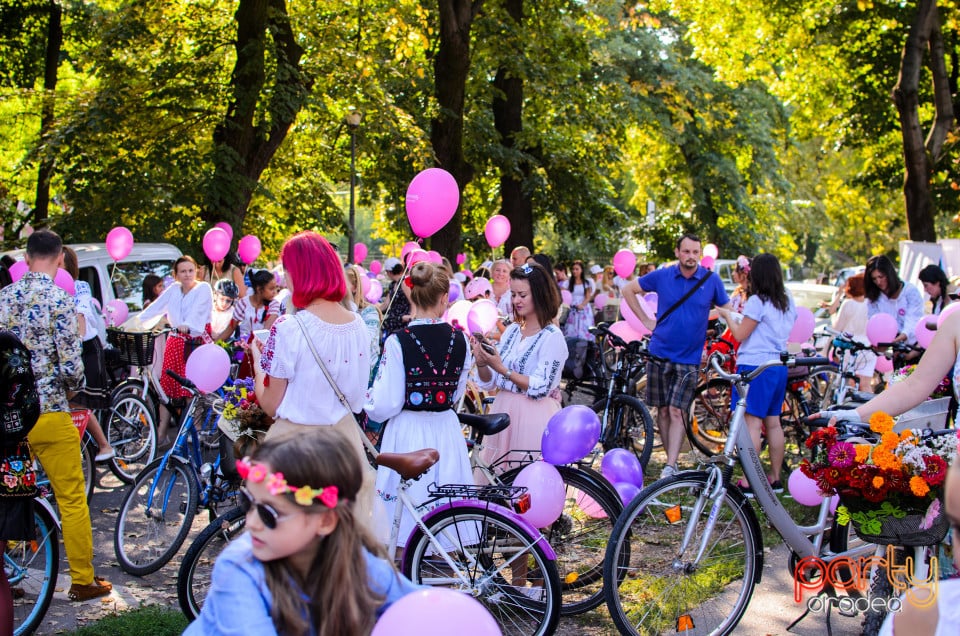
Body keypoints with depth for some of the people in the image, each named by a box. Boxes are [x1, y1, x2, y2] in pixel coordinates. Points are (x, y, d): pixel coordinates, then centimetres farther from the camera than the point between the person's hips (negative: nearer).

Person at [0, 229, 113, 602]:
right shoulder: (60, 300, -14)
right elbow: (71, 367, -17)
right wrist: (74, 386, 5)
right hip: (48, 414, -5)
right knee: (72, 499, 6)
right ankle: (83, 582, 13)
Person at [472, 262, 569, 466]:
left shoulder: (552, 337, -8)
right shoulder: (511, 331, 10)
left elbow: (540, 388, -15)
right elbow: (490, 383, 10)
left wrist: (502, 369, -20)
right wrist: (481, 363, -9)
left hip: (534, 417, -6)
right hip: (503, 411, 6)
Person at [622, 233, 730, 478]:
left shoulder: (712, 280, -3)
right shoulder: (661, 276, -2)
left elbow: (728, 310, 7)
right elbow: (628, 290, 9)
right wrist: (646, 320, 3)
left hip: (689, 357, -2)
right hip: (660, 353, 2)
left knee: (676, 411, -9)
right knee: (662, 410, 7)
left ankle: (670, 467, -11)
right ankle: (672, 458, 19)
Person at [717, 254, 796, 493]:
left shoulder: (757, 301, -13)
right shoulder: (788, 302, 11)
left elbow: (740, 334, -11)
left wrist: (728, 316, 6)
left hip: (755, 366, -8)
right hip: (779, 366, 8)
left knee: (752, 422, -8)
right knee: (773, 422, 14)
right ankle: (775, 478, 19)